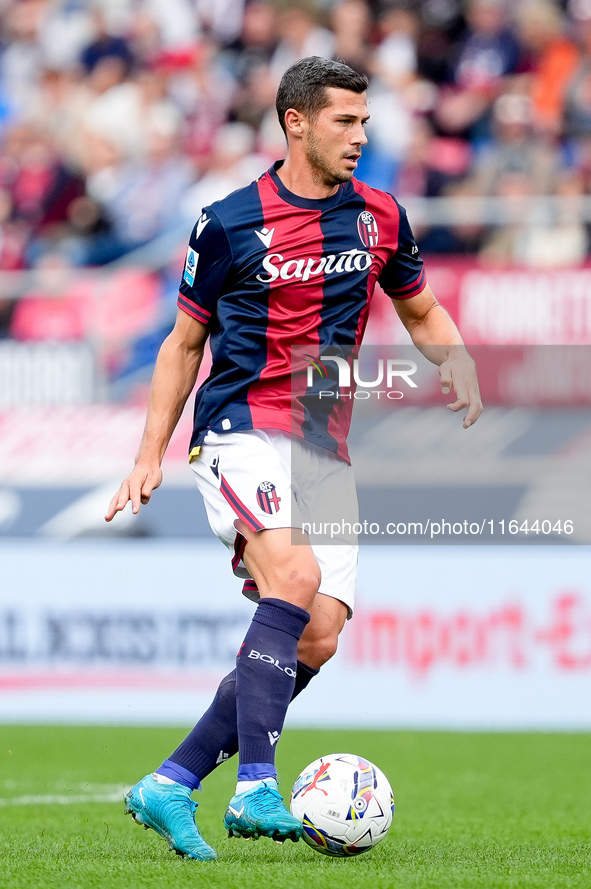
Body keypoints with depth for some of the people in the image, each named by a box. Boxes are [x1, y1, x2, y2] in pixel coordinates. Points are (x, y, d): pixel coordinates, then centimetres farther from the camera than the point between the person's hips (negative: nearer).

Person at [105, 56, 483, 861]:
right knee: (294, 576, -29)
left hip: (325, 448, 5)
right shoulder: (230, 223, -1)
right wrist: (151, 455, 4)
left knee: (318, 635, -7)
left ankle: (172, 785, 1)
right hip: (242, 429, -5)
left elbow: (422, 312, 24)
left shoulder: (380, 218, 10)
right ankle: (256, 789, -34)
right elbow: (184, 342, 9)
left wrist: (459, 366, 2)